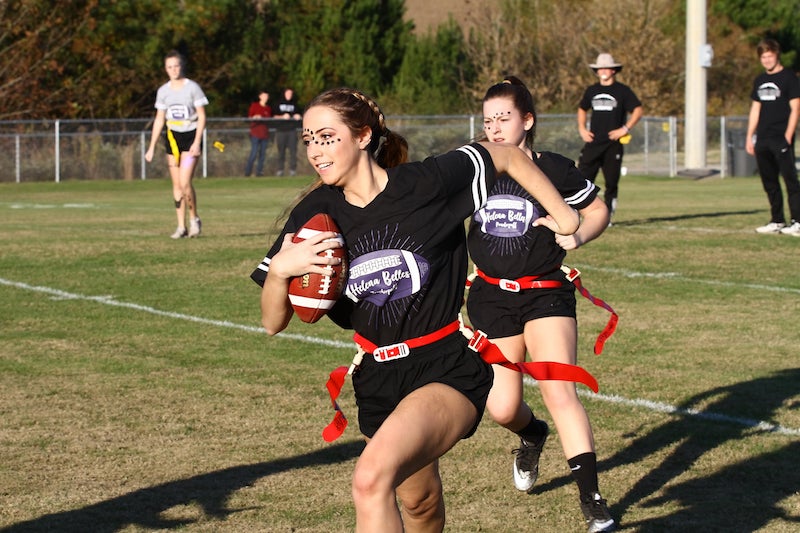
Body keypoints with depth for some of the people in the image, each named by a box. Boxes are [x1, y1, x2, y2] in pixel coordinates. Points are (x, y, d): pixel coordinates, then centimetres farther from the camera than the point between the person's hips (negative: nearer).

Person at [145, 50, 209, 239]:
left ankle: (194, 219, 5)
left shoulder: (192, 87, -6)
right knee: (176, 184, 3)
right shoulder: (163, 91, 6)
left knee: (185, 182, -16)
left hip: (191, 137, -4)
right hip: (172, 138, 5)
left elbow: (202, 117, -6)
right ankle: (181, 227, 8)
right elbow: (159, 119, 13)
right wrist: (152, 147, 9)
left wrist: (197, 142, -15)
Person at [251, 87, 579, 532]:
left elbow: (509, 156, 1)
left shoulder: (427, 183, -15)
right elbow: (274, 323, -3)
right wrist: (279, 269, -23)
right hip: (378, 377, 6)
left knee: (372, 479, -30)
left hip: (449, 369, -6)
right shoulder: (315, 215, -4)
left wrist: (564, 217, 7)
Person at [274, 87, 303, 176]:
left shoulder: (295, 104, 13)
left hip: (292, 129, 1)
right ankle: (280, 169, 4)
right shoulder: (279, 104, 9)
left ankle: (293, 169, -4)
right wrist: (283, 116, -13)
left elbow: (301, 114, 14)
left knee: (293, 150, -6)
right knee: (281, 150, 0)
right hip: (281, 129, -1)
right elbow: (275, 116, 4)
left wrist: (298, 116, -8)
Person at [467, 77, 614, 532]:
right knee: (502, 409, 2)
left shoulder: (556, 169, -9)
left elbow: (599, 210, 5)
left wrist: (578, 235, -14)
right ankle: (533, 434, 41)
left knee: (559, 390, -18)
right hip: (491, 295, 3)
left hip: (546, 293, -3)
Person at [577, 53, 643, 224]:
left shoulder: (622, 91, 1)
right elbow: (582, 109, 27)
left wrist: (625, 129, -11)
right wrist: (581, 128, 11)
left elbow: (638, 110, -1)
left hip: (613, 144, -3)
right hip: (593, 143, 3)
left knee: (611, 182, -1)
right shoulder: (591, 90, 13)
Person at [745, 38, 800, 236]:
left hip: (781, 138, -7)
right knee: (769, 182, 10)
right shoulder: (759, 80, 16)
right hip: (763, 139, 7)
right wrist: (749, 137, 15)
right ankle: (777, 221, 17)